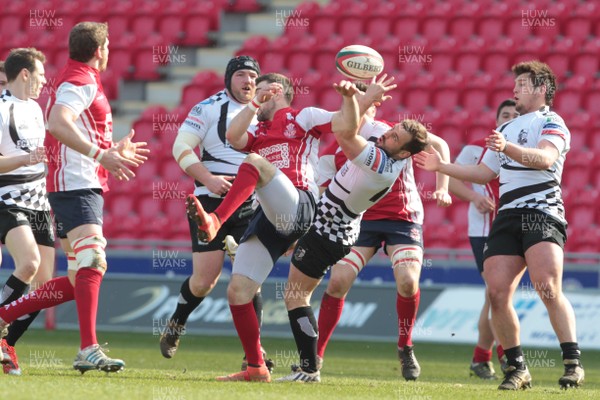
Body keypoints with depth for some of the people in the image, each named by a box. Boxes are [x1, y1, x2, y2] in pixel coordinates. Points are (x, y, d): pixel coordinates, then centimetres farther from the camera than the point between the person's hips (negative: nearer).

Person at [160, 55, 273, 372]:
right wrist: (208, 179, -20)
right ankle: (176, 326, 25)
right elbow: (181, 147, -9)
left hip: (250, 206, 3)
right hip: (211, 202, -3)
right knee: (206, 278, -4)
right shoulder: (209, 109, -3)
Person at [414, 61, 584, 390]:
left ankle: (573, 363, -19)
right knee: (497, 293, -8)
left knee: (548, 288, -24)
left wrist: (509, 148, -32)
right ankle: (516, 368, 2)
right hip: (507, 216, 7)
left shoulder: (551, 123, 4)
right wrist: (441, 166, 27)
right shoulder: (507, 129, 28)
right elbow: (485, 172, 33)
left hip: (542, 212, -7)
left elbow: (545, 158, -17)